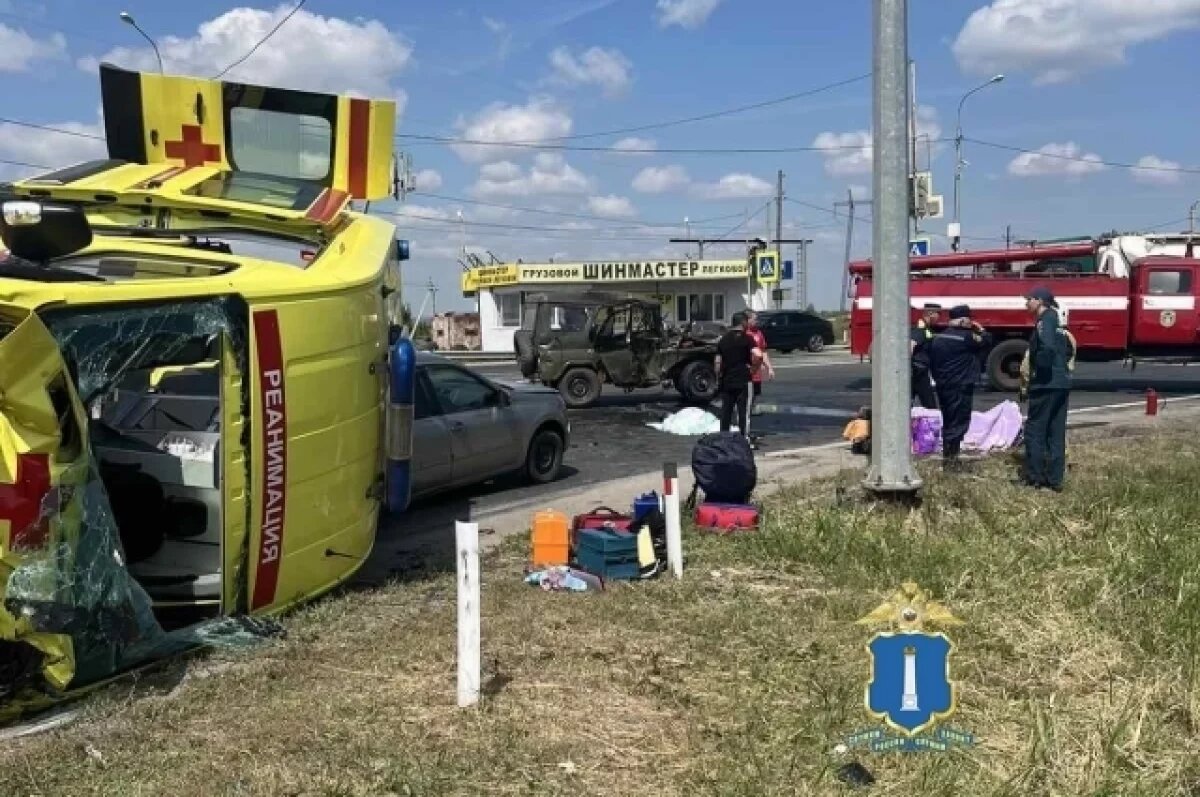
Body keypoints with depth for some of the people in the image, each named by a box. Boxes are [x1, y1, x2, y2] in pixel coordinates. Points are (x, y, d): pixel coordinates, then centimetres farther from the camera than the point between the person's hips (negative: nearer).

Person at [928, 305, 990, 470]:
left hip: (943, 386, 8)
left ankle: (947, 456, 22)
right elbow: (985, 340, -6)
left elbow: (931, 361, 12)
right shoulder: (966, 337, -14)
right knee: (959, 423, -3)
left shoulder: (938, 337, 8)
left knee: (948, 422, 17)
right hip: (961, 387, -8)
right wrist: (980, 329, 12)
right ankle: (950, 458, -5)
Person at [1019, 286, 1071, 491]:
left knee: (1034, 430, -1)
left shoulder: (1044, 321, -12)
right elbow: (1068, 350, 23)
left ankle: (1034, 476, 2)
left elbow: (1047, 348, -28)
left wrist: (1039, 372, -16)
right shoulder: (1056, 321, 17)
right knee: (1056, 432, 9)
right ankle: (1055, 479, 10)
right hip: (1062, 384, 9)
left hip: (1045, 384, -9)